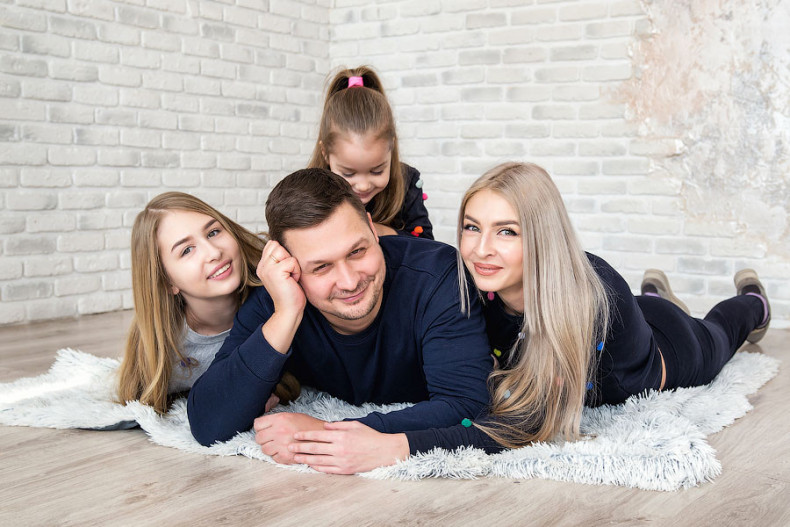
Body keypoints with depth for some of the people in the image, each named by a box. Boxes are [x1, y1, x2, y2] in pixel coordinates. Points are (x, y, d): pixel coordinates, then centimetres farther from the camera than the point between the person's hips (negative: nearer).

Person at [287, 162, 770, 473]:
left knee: (711, 341, 33)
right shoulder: (476, 287, -36)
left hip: (668, 349, -2)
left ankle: (751, 298, 64)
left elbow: (527, 422, -57)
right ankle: (654, 290, 60)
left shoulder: (596, 297, -50)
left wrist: (396, 448, -68)